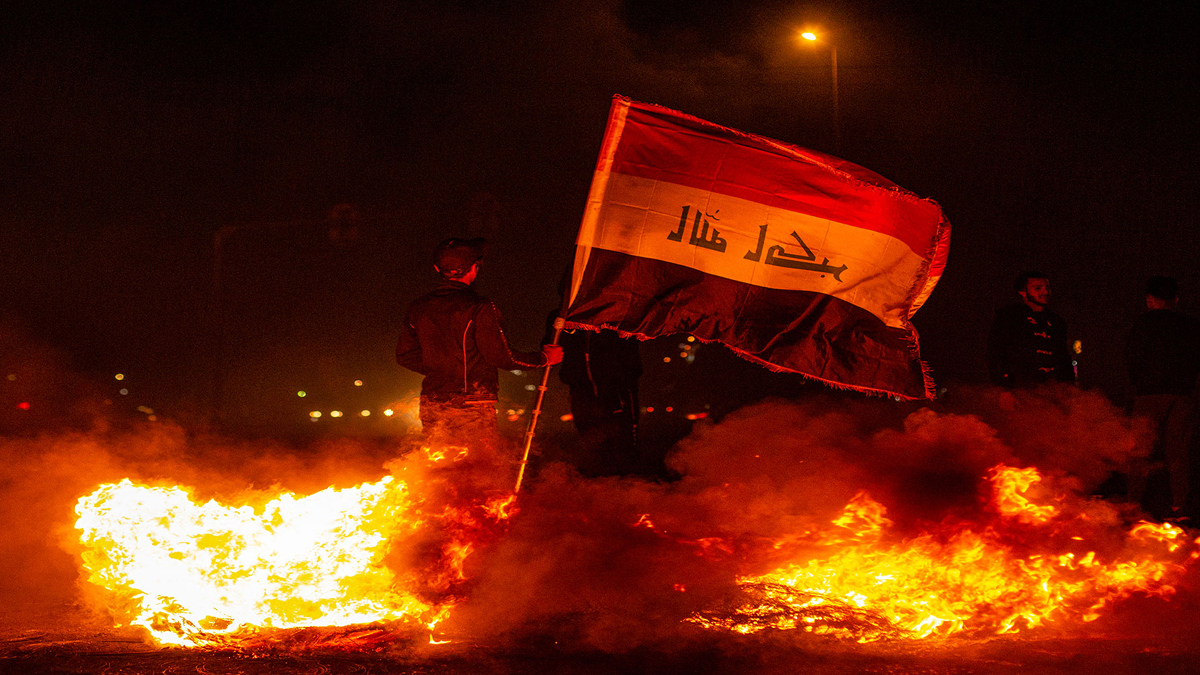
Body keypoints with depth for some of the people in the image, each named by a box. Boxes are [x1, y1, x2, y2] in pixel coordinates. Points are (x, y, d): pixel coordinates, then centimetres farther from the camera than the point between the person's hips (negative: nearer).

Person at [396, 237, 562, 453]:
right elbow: (501, 357, -12)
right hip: (472, 406, -6)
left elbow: (405, 356, 11)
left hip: (431, 405, 6)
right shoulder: (478, 308, -14)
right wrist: (544, 358, 3)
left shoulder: (418, 307, 4)